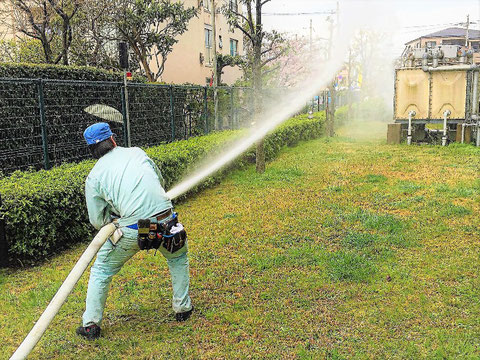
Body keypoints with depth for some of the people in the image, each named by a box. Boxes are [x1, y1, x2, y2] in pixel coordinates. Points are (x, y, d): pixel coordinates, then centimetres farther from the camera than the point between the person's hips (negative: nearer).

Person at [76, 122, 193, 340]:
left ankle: (91, 324, 24)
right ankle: (182, 309, 33)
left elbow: (97, 221, 9)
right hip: (165, 221, 2)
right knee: (178, 258, 31)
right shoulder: (136, 152, 14)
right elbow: (161, 182, 24)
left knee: (101, 271, 22)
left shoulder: (94, 177, 8)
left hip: (131, 231, -1)